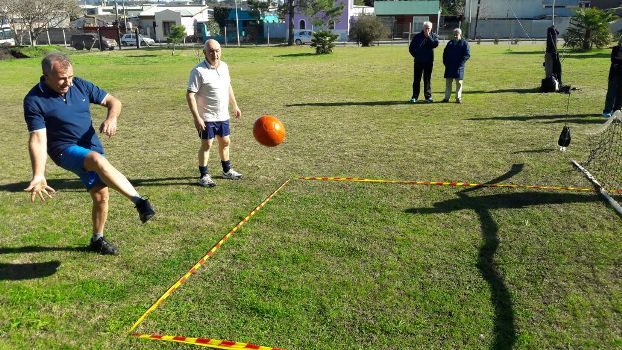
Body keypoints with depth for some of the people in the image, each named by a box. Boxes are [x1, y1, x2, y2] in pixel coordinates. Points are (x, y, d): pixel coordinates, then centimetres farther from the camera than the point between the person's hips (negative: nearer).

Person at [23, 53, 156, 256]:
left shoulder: (79, 85, -3)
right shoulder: (34, 100, -14)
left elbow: (112, 101, 3)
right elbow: (38, 139, -20)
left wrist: (112, 118, -21)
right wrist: (38, 175, -32)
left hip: (92, 148, 5)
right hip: (65, 151, -5)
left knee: (101, 196, 6)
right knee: (99, 161, -36)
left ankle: (97, 240, 29)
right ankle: (140, 203, -38)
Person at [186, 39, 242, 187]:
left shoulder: (224, 66, 4)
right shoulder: (198, 71, -18)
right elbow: (190, 95, -19)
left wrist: (235, 106, 20)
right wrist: (196, 118, -24)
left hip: (223, 115, 7)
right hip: (206, 117, -7)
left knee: (225, 142, 16)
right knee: (207, 144, 1)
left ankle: (227, 170, 33)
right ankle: (203, 176, 15)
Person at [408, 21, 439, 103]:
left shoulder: (434, 36, 5)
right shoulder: (417, 36, 4)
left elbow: (435, 44, -15)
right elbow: (411, 48, 9)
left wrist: (428, 36, -15)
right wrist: (415, 55, 2)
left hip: (429, 61, 0)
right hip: (418, 61, 0)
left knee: (427, 79, 6)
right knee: (417, 79, 1)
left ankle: (428, 96, 11)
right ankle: (415, 96, 4)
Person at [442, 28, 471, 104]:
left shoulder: (464, 43, 0)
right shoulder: (450, 43, 14)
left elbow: (467, 54, -6)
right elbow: (445, 53, 17)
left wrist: (460, 63, -15)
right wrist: (445, 62, 2)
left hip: (458, 67, -4)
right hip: (449, 66, 4)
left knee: (459, 83, 0)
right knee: (448, 82, 6)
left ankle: (458, 98, 5)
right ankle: (447, 97, 12)